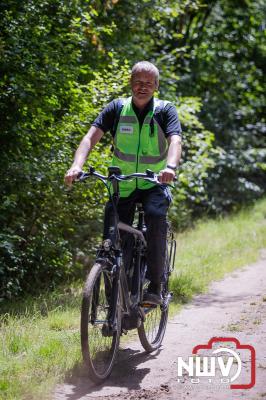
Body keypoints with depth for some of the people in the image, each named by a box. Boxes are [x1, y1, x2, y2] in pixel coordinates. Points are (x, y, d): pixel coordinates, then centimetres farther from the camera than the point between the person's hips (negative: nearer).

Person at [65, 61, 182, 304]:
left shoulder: (165, 110, -7)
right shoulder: (117, 108, -3)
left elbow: (175, 140, -23)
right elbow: (91, 137, -14)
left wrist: (171, 167, -45)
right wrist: (77, 166, -33)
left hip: (154, 184, -2)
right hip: (122, 185, 2)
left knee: (156, 216, -32)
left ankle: (155, 287, -27)